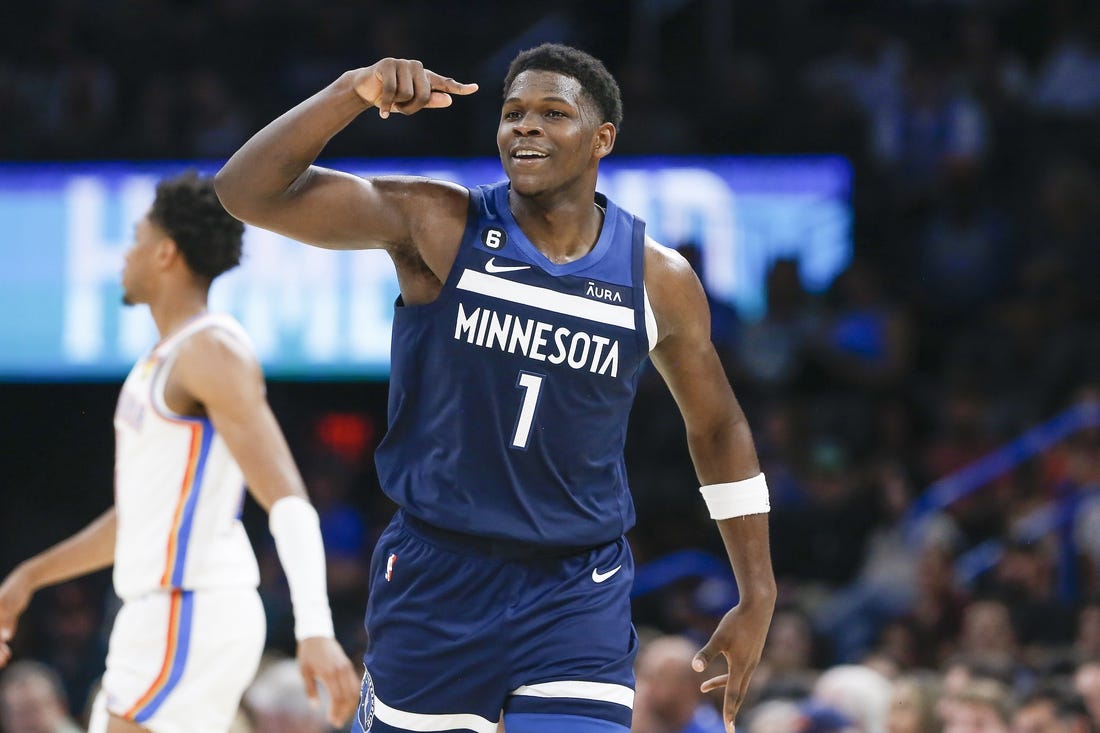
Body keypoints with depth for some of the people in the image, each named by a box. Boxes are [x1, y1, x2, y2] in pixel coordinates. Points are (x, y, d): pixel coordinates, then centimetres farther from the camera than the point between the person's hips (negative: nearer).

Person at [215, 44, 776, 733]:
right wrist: (355, 92, -31)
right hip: (435, 577, 0)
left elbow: (718, 428, 14)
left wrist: (757, 597, 13)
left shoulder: (659, 280, -1)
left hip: (578, 598, 0)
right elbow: (248, 191, -16)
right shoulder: (438, 225, -7)